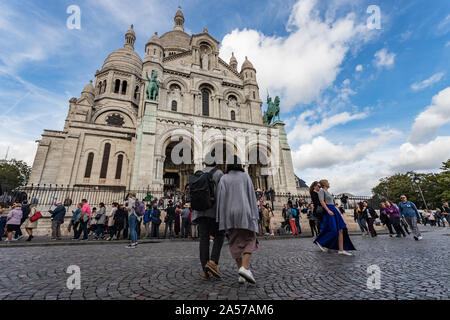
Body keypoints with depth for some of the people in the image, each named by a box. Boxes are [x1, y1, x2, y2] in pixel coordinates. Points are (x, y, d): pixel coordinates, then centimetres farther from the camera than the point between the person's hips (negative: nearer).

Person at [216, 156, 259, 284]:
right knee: (250, 242, 8)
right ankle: (245, 268, -14)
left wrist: (221, 220, -3)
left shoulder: (223, 179, 5)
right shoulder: (245, 176, 4)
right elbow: (251, 196, -1)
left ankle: (241, 274, 7)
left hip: (230, 215, 2)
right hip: (245, 213, -1)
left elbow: (221, 199, -3)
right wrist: (254, 216, 2)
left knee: (236, 244, 11)